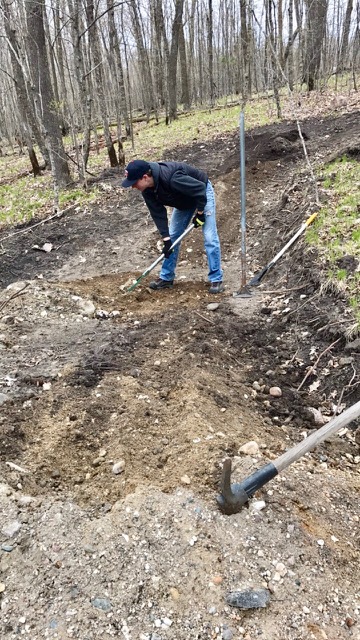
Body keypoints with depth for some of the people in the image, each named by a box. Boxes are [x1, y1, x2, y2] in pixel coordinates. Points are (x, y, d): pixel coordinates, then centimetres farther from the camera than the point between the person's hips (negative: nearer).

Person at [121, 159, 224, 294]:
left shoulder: (172, 179, -42)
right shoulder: (147, 190, -18)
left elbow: (200, 189, -33)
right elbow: (158, 214, -12)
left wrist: (200, 213, -23)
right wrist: (166, 239, -17)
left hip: (202, 193, -7)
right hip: (184, 200, 7)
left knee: (210, 237, -13)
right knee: (173, 237, 6)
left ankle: (216, 280, -4)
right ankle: (166, 278, 16)